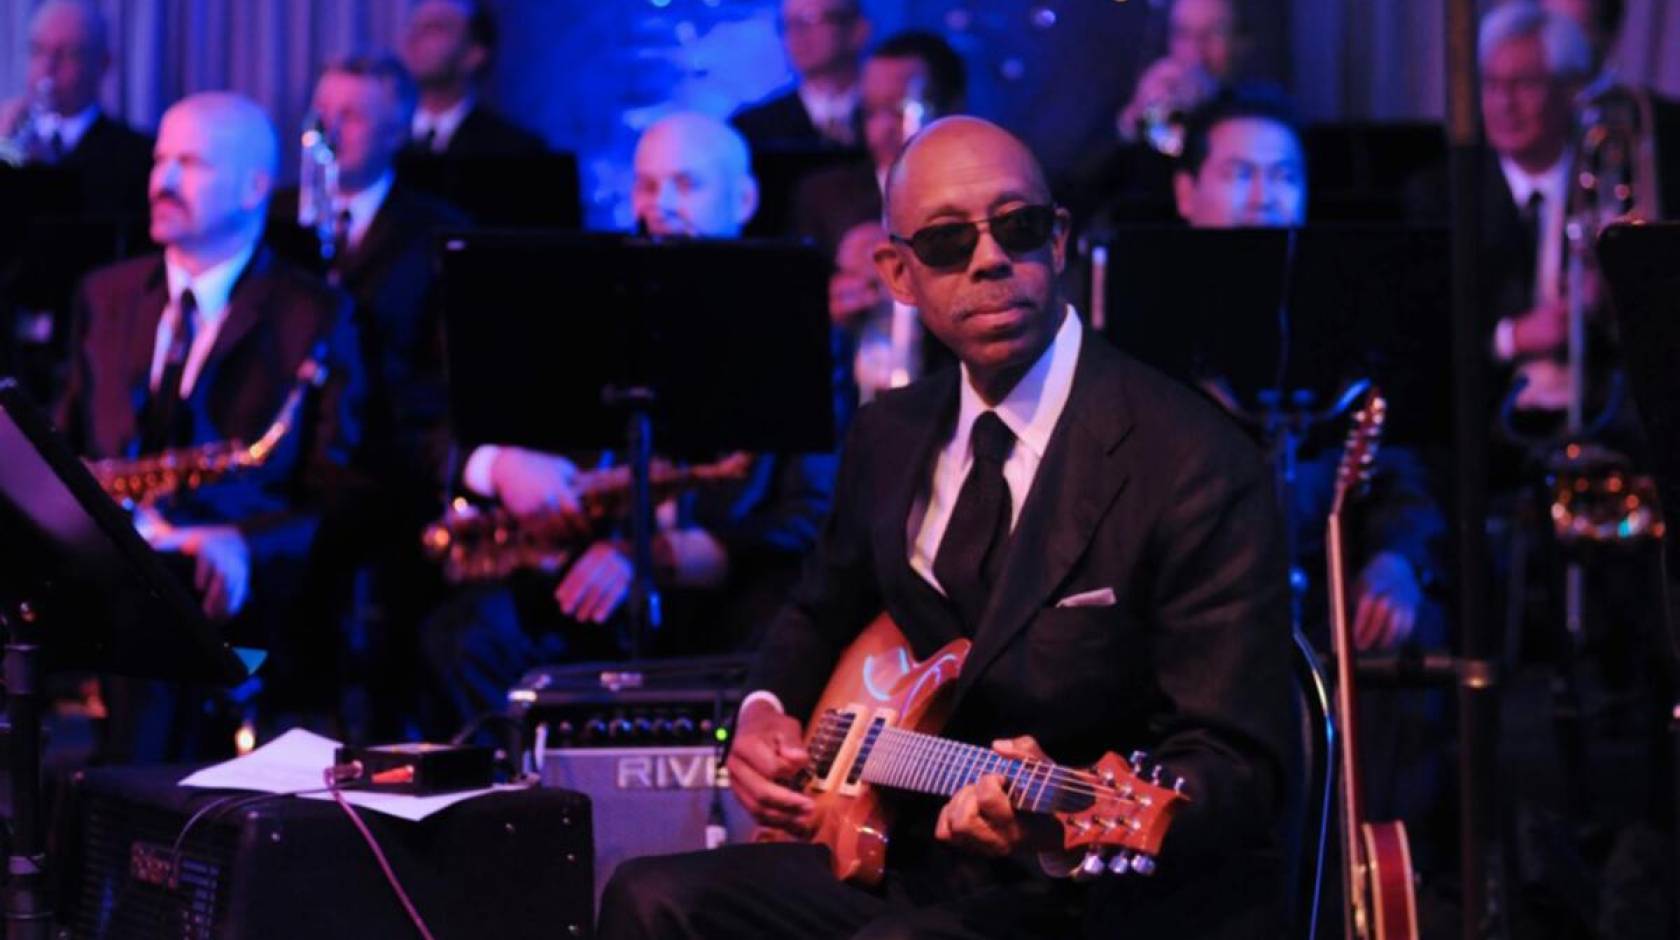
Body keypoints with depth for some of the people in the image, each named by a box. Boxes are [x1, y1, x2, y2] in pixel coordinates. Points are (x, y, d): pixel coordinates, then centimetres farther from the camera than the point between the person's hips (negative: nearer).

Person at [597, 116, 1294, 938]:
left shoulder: (1191, 463, -14)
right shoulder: (890, 436, 9)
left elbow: (1236, 770, -18)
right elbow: (823, 615, 29)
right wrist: (766, 712, 7)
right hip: (915, 870, 7)